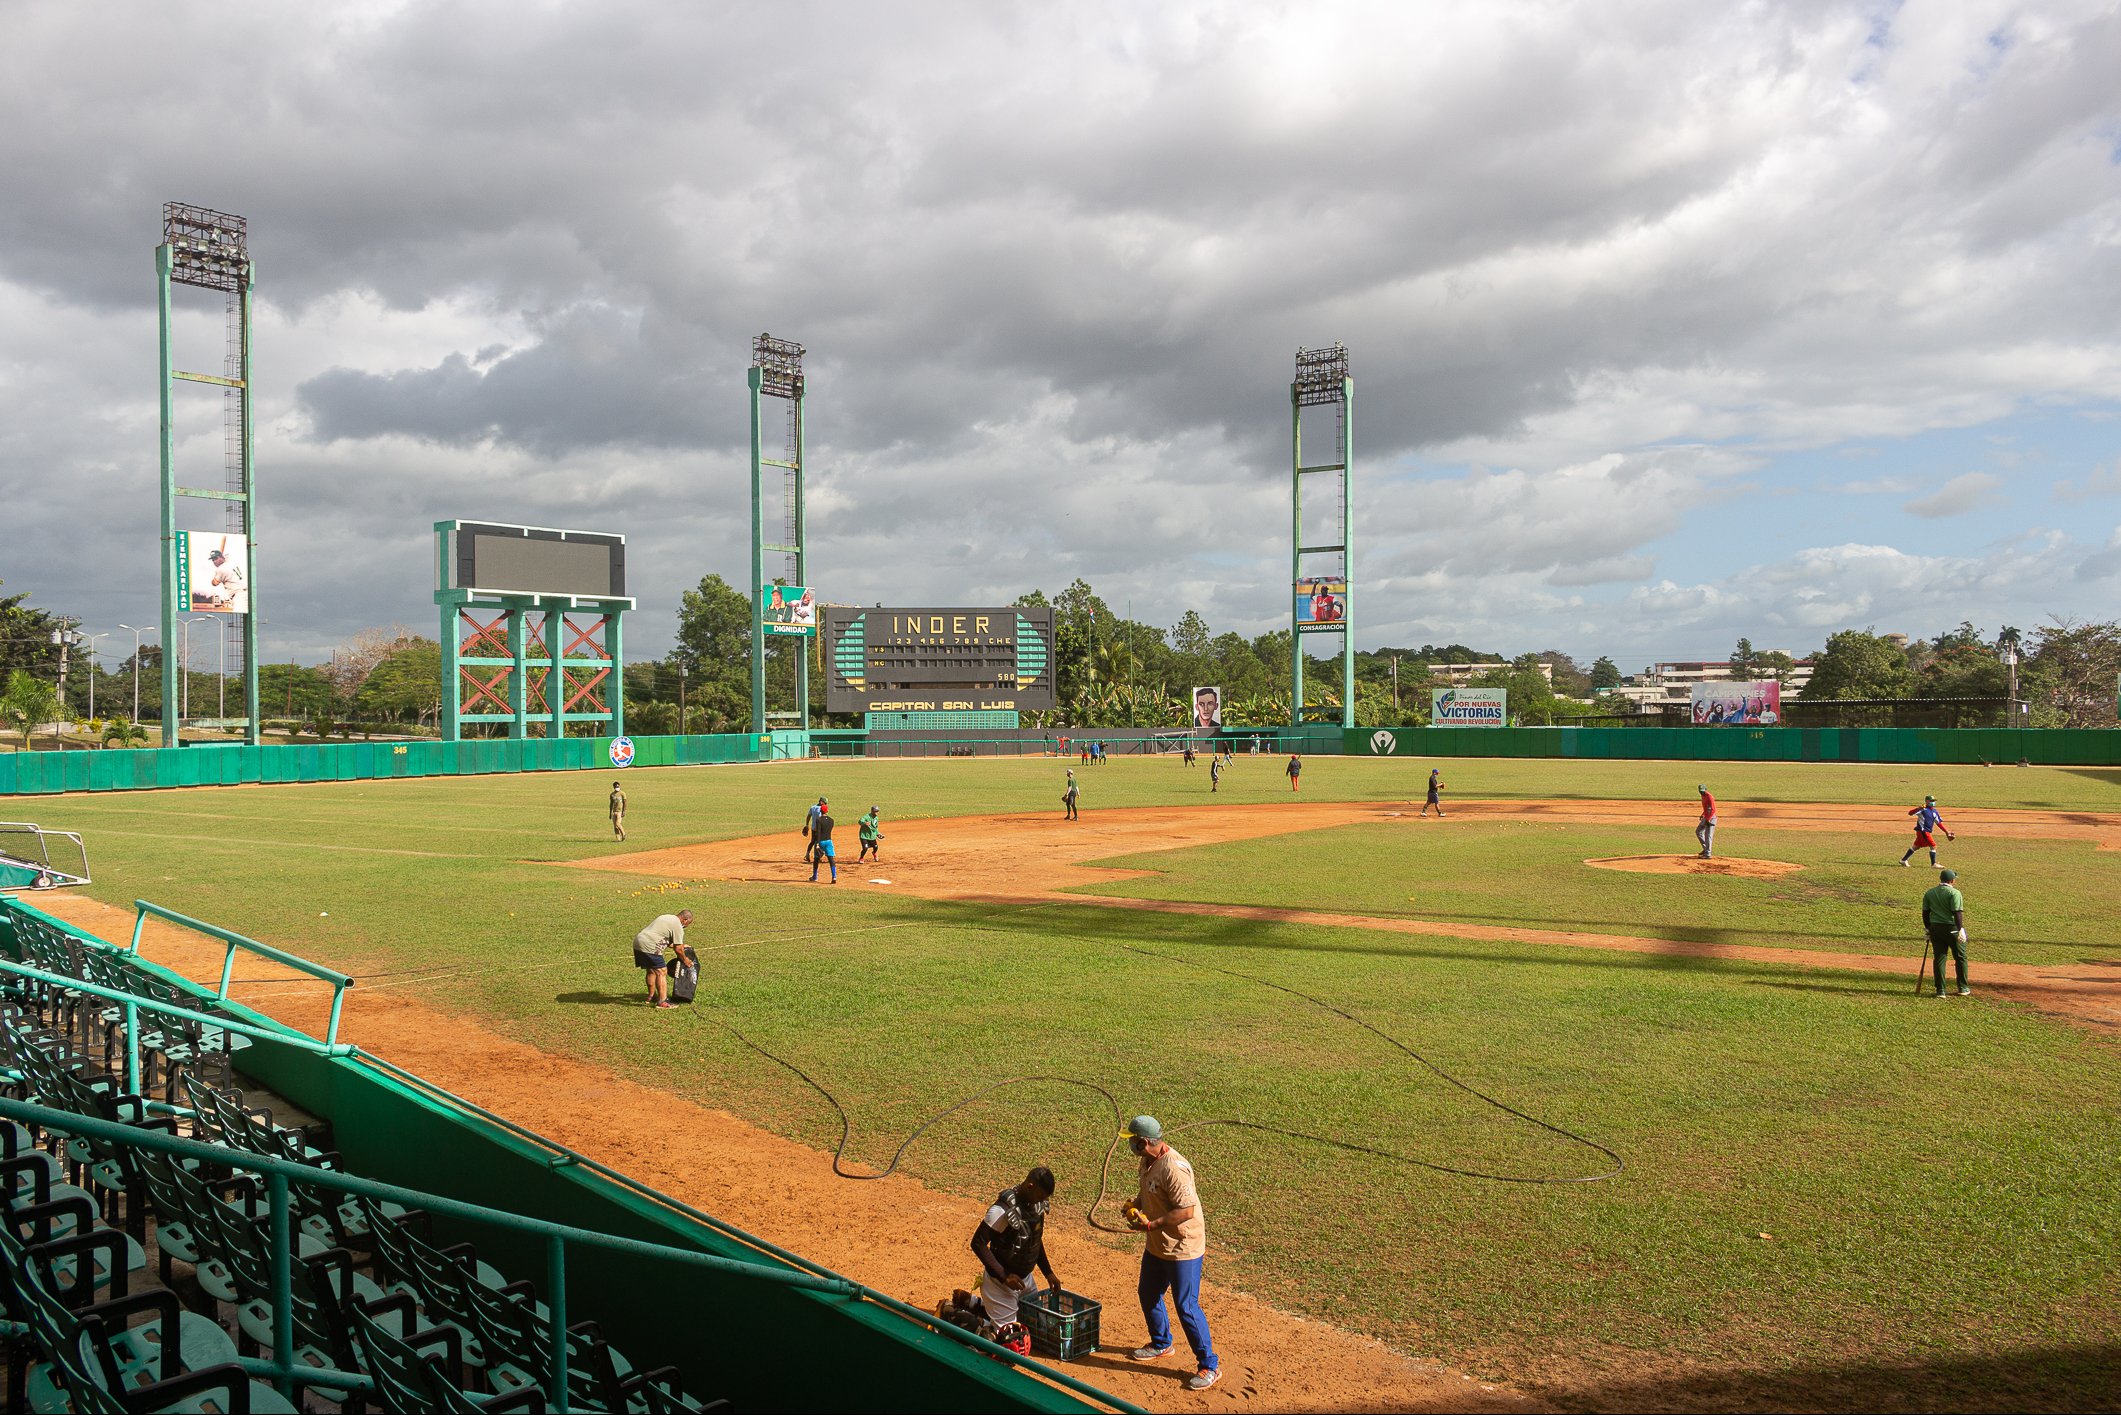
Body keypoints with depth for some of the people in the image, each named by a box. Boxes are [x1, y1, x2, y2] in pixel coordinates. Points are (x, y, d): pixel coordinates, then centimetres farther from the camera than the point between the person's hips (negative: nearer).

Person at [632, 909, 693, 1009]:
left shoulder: (667, 917, 23)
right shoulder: (677, 926, -6)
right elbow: (678, 949, -6)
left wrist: (681, 946, 40)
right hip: (649, 947, -10)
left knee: (651, 971, 23)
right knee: (661, 972, -7)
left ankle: (651, 996, 35)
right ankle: (662, 1001, -12)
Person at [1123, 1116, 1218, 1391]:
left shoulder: (1174, 1168, -29)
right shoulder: (1148, 1162, 1)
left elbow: (1186, 1210, -30)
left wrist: (1150, 1225, -26)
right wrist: (1136, 1204, -3)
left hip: (1183, 1248, -10)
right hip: (1157, 1246, 10)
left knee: (1186, 1307, -3)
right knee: (1147, 1295, 23)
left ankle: (1210, 1366, 12)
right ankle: (1161, 1345, 45)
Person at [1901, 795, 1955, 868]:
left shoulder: (1935, 812, 12)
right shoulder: (1923, 809, -11)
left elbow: (1939, 823, 18)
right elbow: (1910, 813, -21)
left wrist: (1947, 832, 15)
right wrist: (1919, 808, -38)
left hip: (1928, 832, 9)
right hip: (1922, 831, -9)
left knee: (1916, 846, 16)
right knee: (1933, 846, -10)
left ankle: (1903, 860, 25)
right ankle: (1933, 864, -3)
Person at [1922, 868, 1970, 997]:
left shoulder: (1929, 893, 6)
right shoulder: (1954, 893, -10)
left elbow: (1925, 912, 9)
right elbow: (1957, 912, -18)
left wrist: (1928, 928, 17)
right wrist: (1961, 929, -17)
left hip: (1936, 929, 4)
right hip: (1952, 928, -4)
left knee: (1938, 958, 6)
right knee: (1960, 958, 12)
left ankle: (1940, 990, 5)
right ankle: (1963, 988, 19)